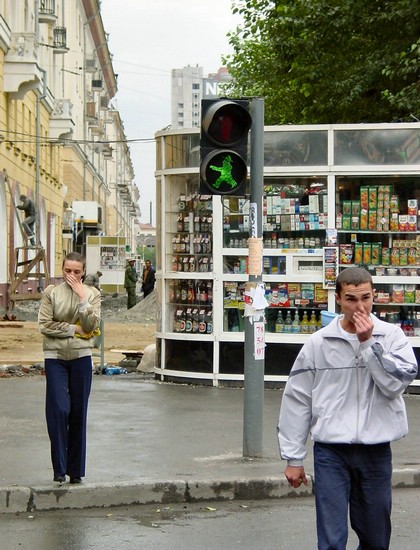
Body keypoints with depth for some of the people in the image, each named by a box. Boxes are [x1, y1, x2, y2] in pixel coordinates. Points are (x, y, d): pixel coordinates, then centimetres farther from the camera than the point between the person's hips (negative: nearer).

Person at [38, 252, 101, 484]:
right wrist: (73, 329, -8)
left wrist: (82, 297, -12)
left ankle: (76, 469, 14)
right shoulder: (51, 292, 2)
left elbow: (91, 325, -6)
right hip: (55, 356, -1)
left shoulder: (92, 293, 5)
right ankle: (59, 468, -2)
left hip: (81, 357, 1)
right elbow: (44, 325, -6)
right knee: (58, 409, -9)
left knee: (79, 412, 5)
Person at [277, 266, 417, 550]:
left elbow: (397, 383, -13)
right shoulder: (319, 343, -2)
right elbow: (297, 400, 2)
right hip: (331, 451, -1)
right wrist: (293, 458, 3)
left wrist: (368, 343, -16)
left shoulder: (391, 336, 0)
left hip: (376, 451, 1)